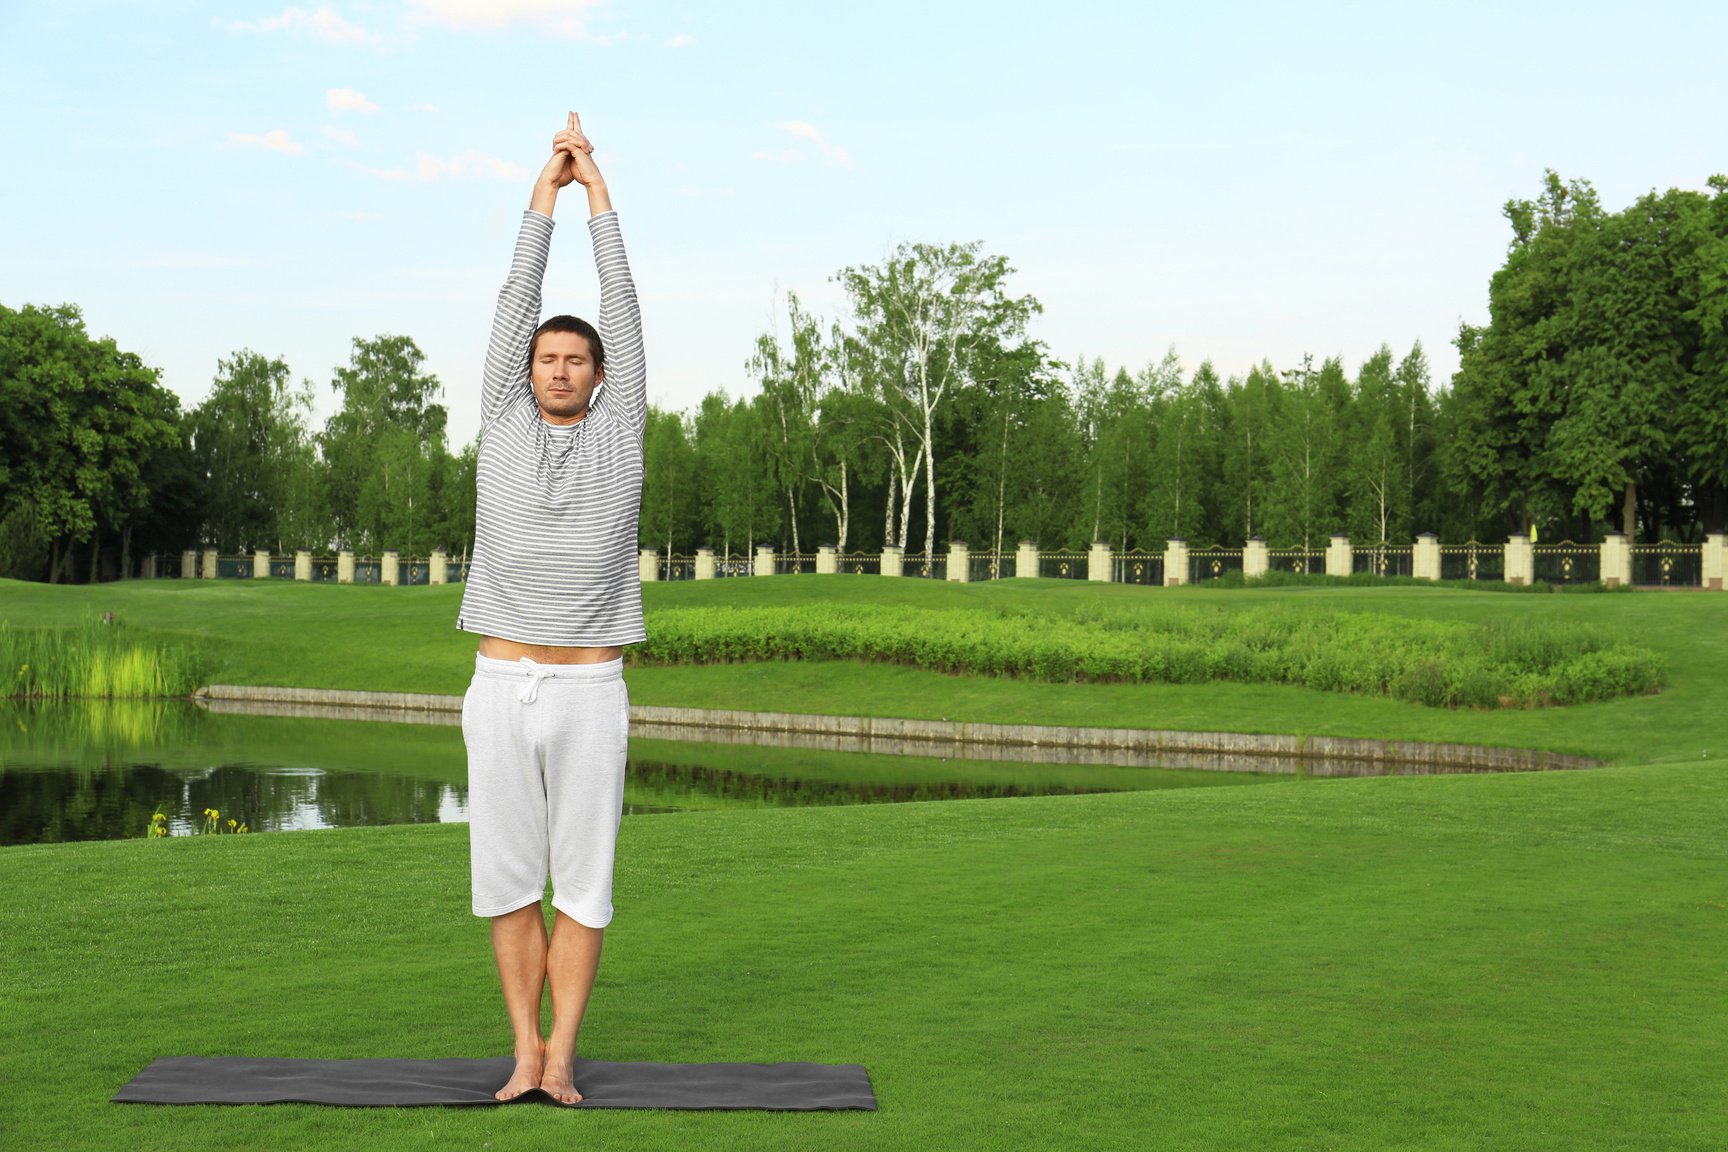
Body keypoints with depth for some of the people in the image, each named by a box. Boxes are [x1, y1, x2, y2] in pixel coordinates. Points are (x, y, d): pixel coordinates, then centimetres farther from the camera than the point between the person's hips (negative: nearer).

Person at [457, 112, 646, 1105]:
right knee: (508, 881, 5)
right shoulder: (506, 426, 9)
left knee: (584, 884, 1)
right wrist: (545, 193, 9)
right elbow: (516, 302, 8)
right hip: (500, 687, 1)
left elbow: (624, 308, 5)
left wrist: (600, 194, 8)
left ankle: (562, 1056, 9)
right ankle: (525, 1051, 15)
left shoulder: (619, 432, 7)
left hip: (589, 693, -1)